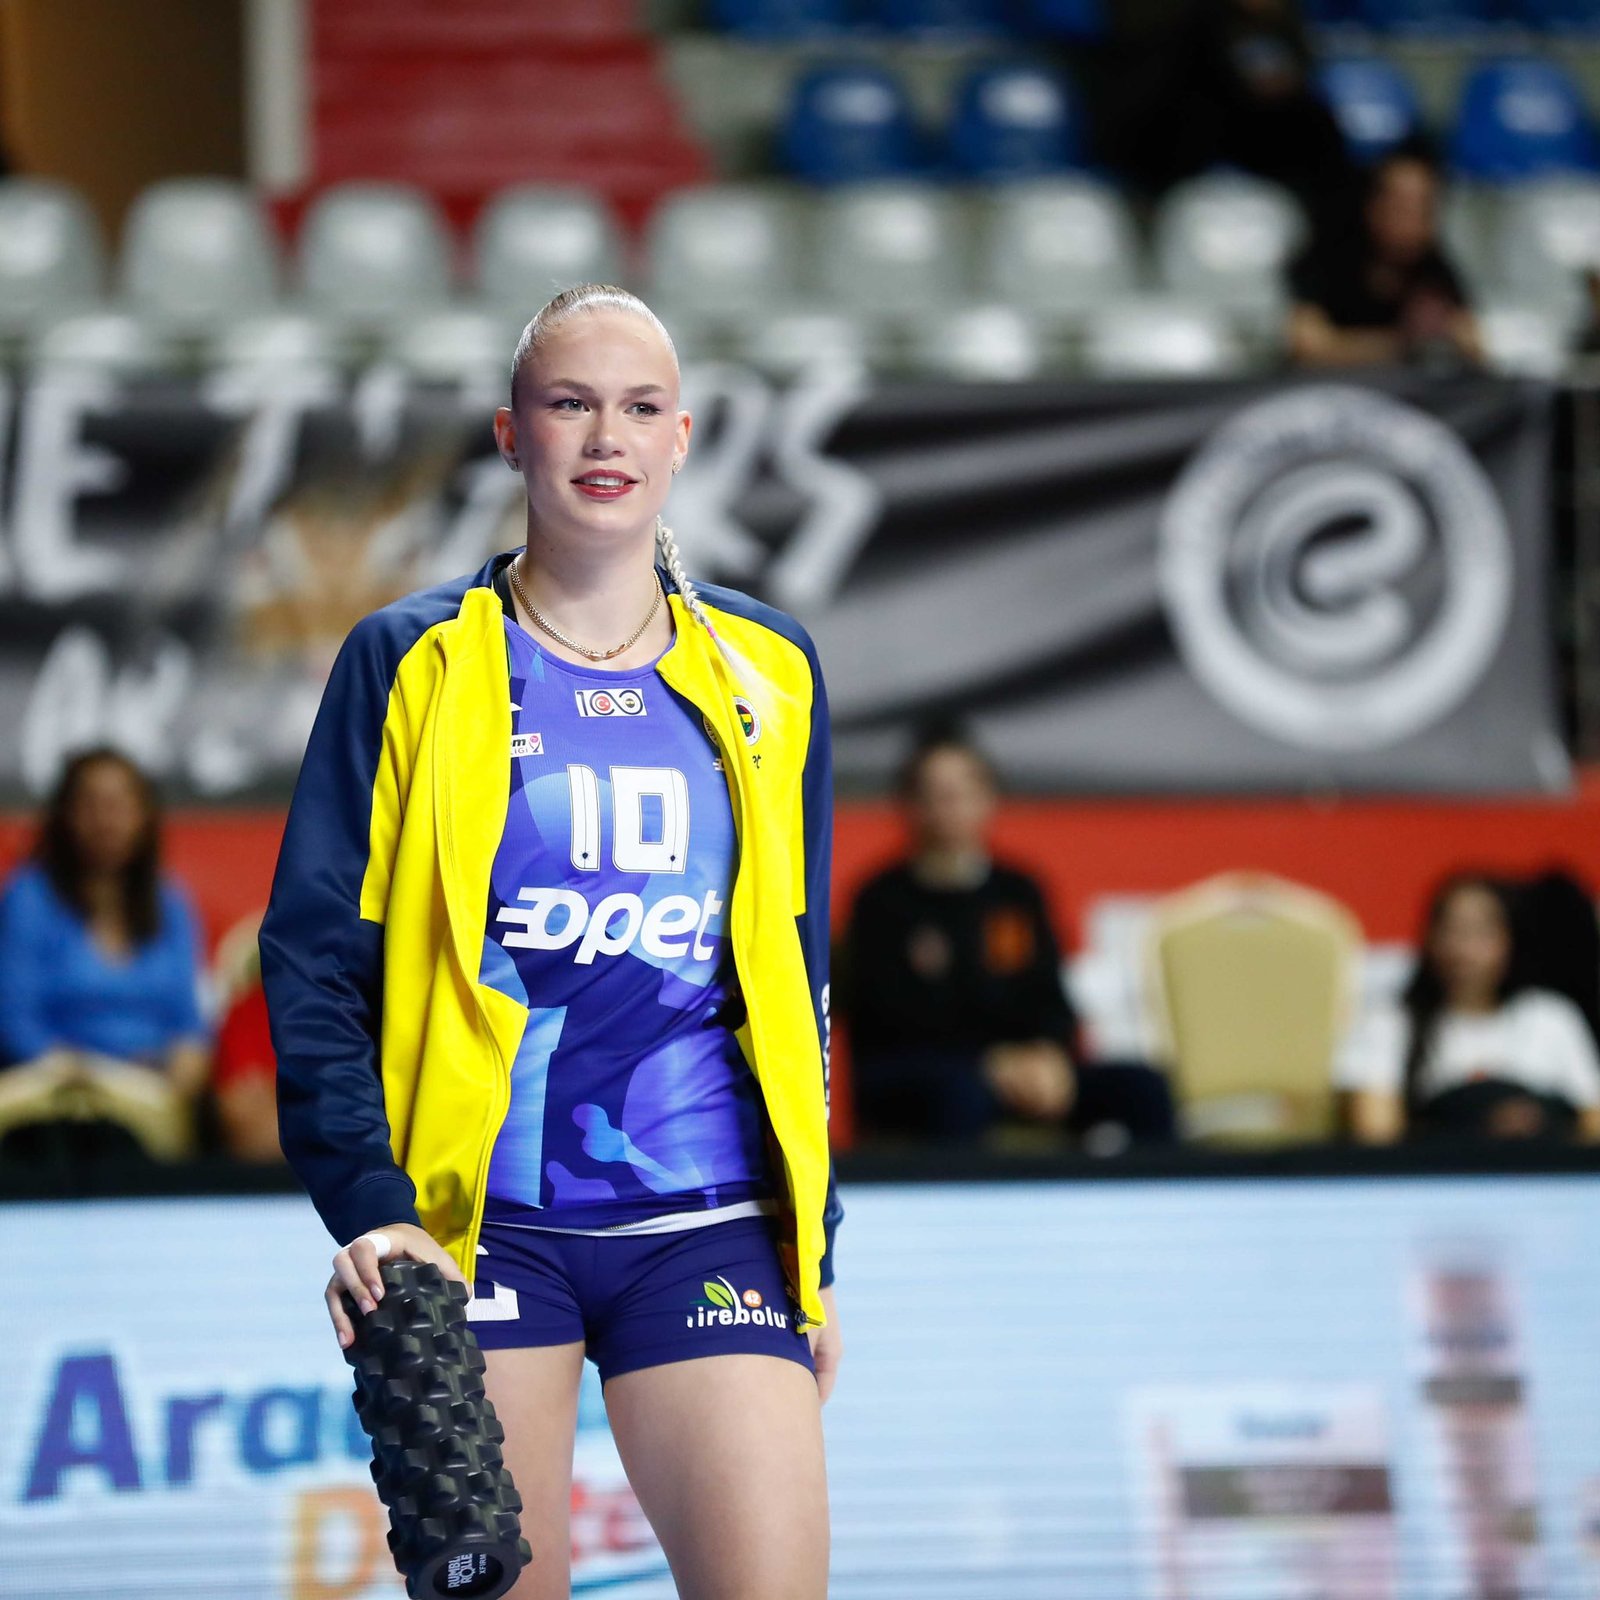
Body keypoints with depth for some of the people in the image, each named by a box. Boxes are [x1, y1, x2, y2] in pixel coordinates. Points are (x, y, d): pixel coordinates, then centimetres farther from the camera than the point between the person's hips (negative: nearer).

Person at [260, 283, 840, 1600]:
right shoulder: (412, 665, 3)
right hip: (479, 1219, -2)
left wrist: (815, 1254, 15)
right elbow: (314, 955, -1)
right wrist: (367, 1208, -12)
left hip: (705, 1222, 2)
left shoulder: (764, 672, 11)